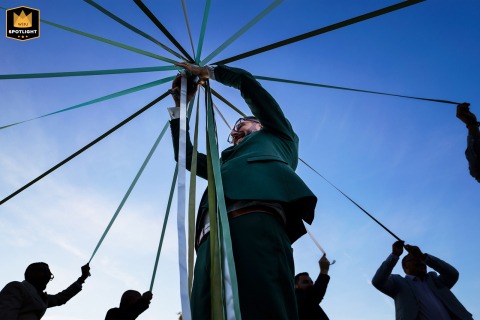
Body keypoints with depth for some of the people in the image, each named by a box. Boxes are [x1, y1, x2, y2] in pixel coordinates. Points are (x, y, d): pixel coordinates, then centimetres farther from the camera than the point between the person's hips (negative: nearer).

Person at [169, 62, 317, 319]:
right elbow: (185, 155, 47)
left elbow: (245, 81, 35)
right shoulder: (225, 163, 45)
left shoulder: (275, 135, 34)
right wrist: (179, 105, 51)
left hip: (256, 221, -5)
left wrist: (209, 71, 50)